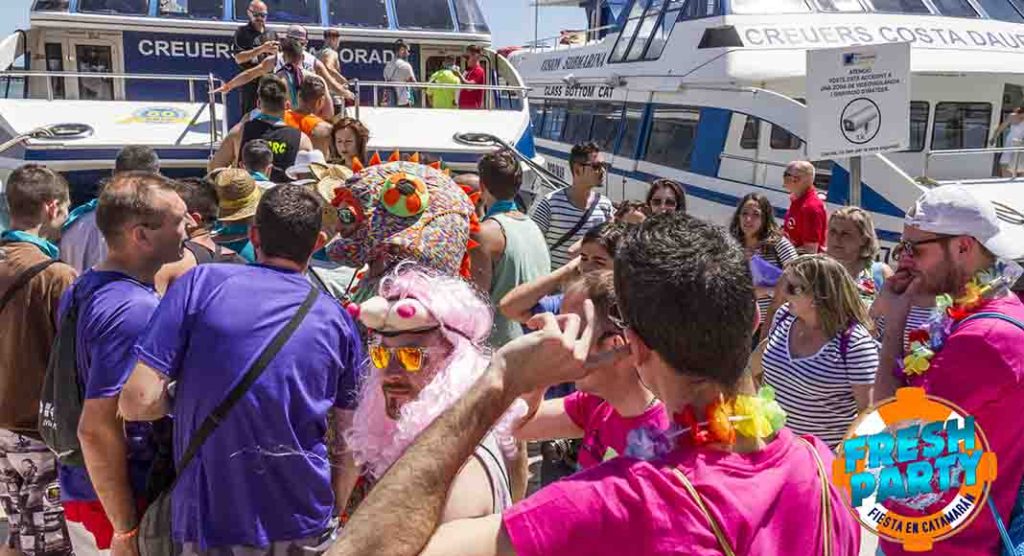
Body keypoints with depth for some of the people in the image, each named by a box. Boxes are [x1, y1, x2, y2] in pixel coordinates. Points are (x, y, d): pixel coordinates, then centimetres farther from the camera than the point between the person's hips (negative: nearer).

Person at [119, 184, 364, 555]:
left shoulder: (201, 283, -8)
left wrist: (183, 399, 7)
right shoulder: (337, 320, -2)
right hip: (304, 525, 2)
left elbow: (137, 401, -13)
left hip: (211, 522, -1)